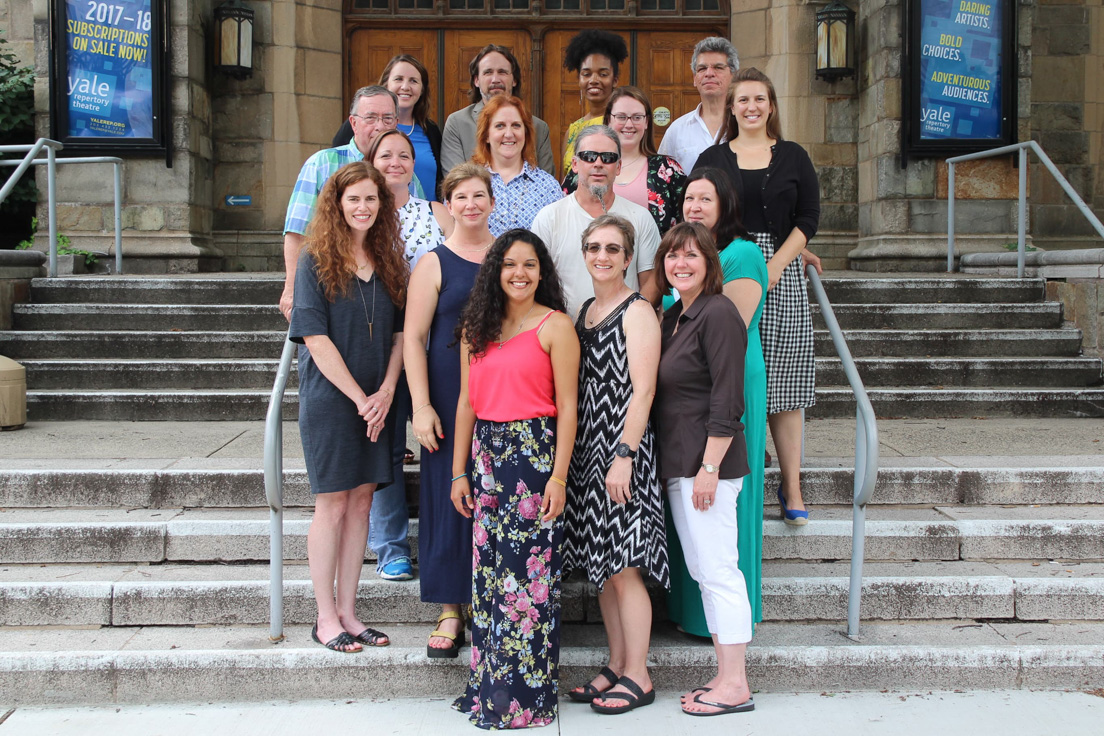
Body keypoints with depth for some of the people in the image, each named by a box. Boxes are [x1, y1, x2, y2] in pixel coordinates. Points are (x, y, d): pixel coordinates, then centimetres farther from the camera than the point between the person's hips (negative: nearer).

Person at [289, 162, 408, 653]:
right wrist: (359, 397, -14)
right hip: (330, 398, -5)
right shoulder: (316, 261, -5)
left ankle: (347, 612, 18)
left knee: (361, 502, 8)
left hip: (376, 402, 5)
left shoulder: (388, 262, 10)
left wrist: (386, 392, -6)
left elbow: (399, 334, 9)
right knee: (333, 505, 0)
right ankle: (326, 618, 11)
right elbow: (316, 339, -11)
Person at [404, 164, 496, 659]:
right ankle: (451, 612, 12)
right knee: (450, 498, 1)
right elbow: (413, 337, -3)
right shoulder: (434, 263, 1)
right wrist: (421, 405, -11)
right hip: (451, 399, -2)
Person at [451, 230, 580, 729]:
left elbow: (567, 406, -7)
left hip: (534, 453, -5)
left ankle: (527, 697, 10)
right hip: (487, 454, 6)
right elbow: (467, 401, 13)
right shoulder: (476, 327, 12)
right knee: (489, 571, 10)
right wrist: (460, 471, 10)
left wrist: (558, 477, -13)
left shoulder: (555, 326, -4)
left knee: (527, 574, -2)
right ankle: (488, 688, 22)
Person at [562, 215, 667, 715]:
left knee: (624, 567, -4)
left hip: (622, 448, -8)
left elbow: (642, 391, -14)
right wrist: (569, 451, 14)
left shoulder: (637, 312, -8)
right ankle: (617, 665, 24)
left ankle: (638, 678, 8)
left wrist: (624, 455, -20)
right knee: (600, 565, 12)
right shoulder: (585, 311, 15)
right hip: (586, 449, 8)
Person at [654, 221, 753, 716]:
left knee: (718, 571, -5)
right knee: (702, 571, 13)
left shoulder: (718, 314, -12)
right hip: (678, 465, 10)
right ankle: (725, 676, 22)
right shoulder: (673, 317, 17)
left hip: (707, 463, -10)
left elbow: (726, 401, -17)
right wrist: (684, 466, 15)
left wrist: (710, 466, -21)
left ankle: (734, 686, 3)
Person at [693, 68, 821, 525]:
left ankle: (791, 488, 6)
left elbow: (809, 216, 5)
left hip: (782, 279, 0)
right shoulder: (712, 159, 10)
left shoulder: (793, 157, 11)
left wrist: (777, 262, -9)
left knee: (783, 386, 0)